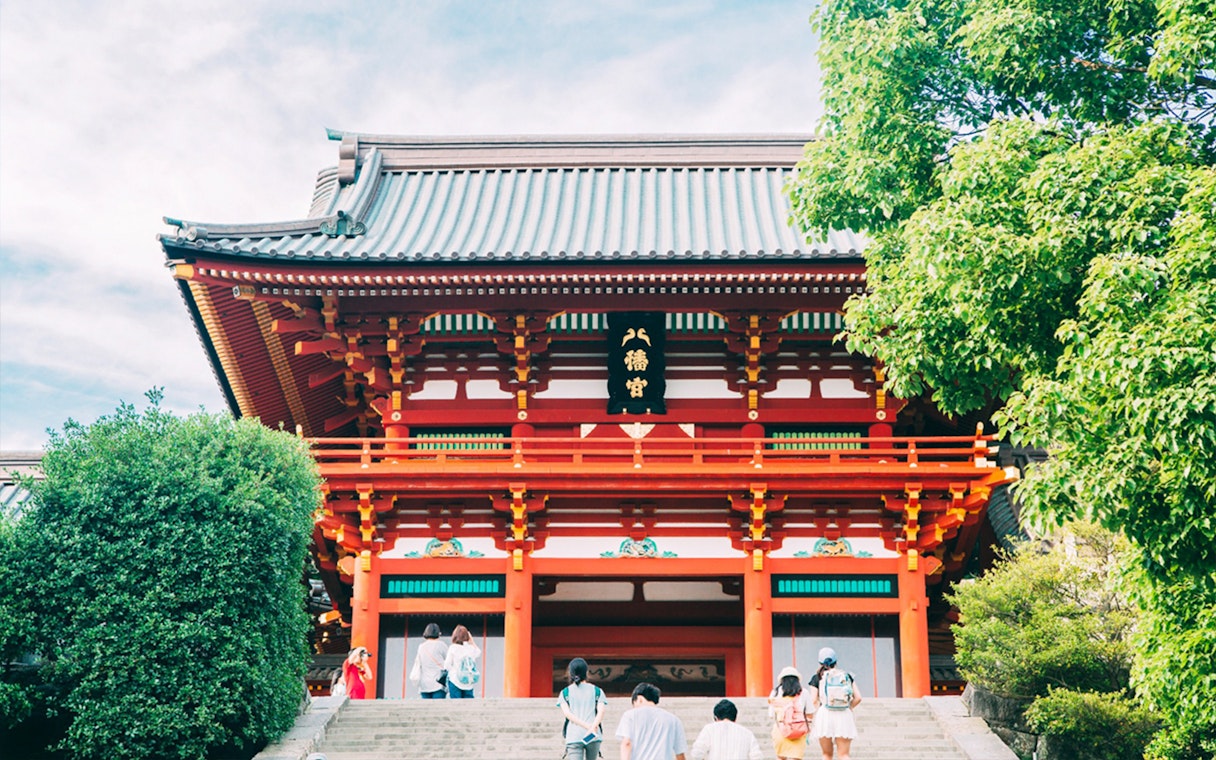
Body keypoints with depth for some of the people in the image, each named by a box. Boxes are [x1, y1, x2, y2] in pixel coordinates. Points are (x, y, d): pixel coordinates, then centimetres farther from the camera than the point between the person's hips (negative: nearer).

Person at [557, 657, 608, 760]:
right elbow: (601, 711, -5)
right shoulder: (597, 691, 10)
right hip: (593, 736, 1)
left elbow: (567, 713, -4)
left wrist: (587, 726, -10)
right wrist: (592, 727, -17)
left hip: (574, 737, -1)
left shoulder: (565, 692, 9)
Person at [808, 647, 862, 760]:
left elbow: (814, 701, -3)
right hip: (845, 717, 1)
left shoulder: (817, 678, 5)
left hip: (824, 716, -1)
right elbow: (858, 698, 6)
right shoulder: (848, 676, 11)